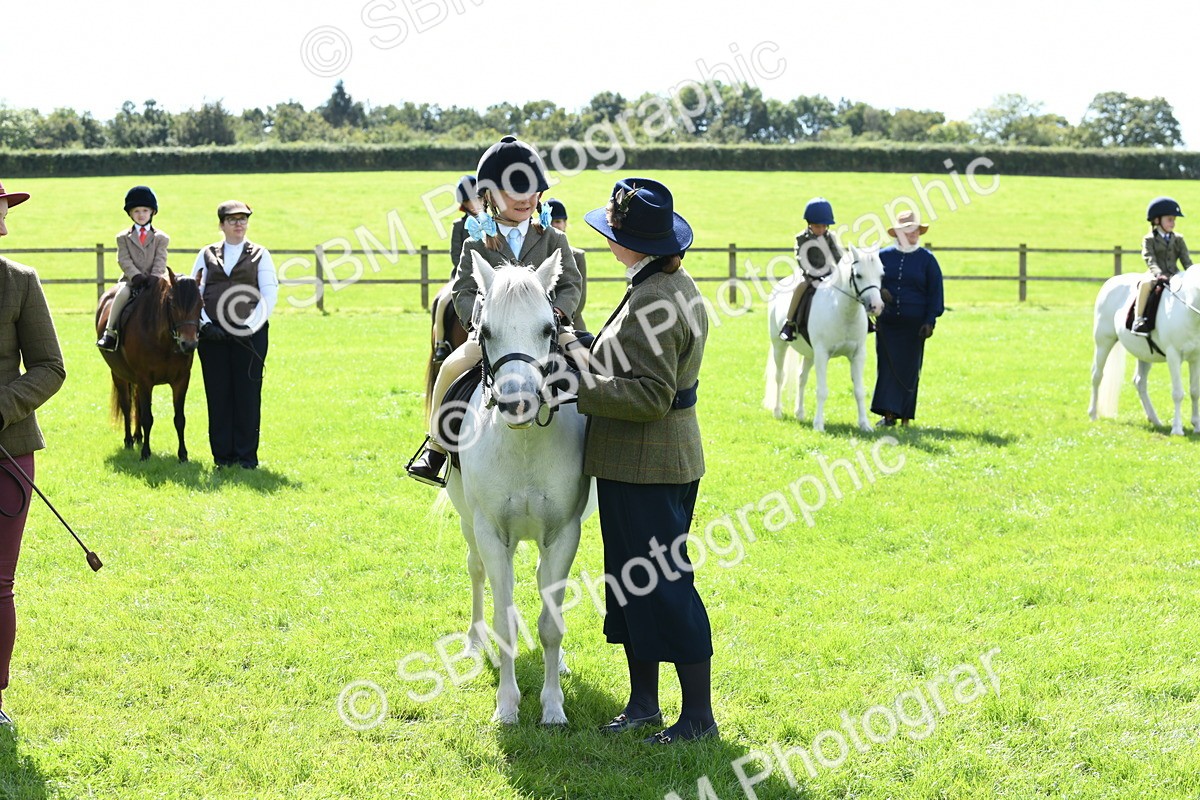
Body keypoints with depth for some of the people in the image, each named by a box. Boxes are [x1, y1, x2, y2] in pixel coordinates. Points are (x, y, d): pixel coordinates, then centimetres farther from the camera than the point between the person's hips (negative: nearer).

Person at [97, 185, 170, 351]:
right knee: (123, 292, -33)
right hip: (131, 281, 0)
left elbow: (160, 262, 1)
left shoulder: (161, 238, 12)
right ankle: (110, 332, -28)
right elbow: (124, 260, -1)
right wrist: (137, 277, -18)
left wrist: (153, 280, -17)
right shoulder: (123, 237, 12)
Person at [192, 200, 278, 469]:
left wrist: (251, 326, -12)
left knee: (248, 393, -1)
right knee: (218, 393, 2)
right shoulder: (207, 255, 11)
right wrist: (205, 324, -8)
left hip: (250, 334, -1)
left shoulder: (260, 255, 6)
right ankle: (222, 454, 10)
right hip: (213, 334, 2)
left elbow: (269, 294, -1)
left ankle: (247, 454, 7)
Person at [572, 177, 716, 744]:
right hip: (672, 457, 10)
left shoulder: (649, 301, -22)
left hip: (641, 464, -10)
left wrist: (580, 386, -22)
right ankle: (643, 703, 26)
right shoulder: (678, 285, 10)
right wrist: (583, 345, 15)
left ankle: (699, 714, 4)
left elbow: (651, 396, -25)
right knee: (633, 578, 17)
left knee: (664, 586, -3)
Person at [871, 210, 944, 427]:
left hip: (914, 325, -1)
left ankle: (905, 414, 10)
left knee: (909, 367, 3)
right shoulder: (883, 256, 5)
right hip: (886, 323, 1)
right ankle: (889, 413, 0)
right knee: (887, 365, -2)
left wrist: (930, 321, -4)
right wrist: (878, 291, -9)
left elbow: (935, 293, 3)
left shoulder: (927, 259, 3)